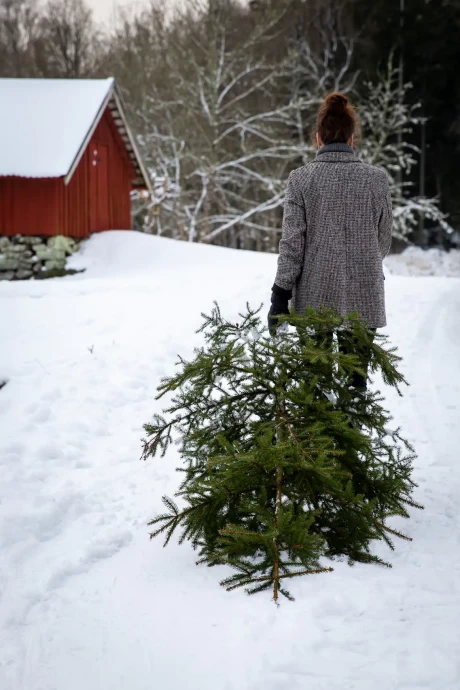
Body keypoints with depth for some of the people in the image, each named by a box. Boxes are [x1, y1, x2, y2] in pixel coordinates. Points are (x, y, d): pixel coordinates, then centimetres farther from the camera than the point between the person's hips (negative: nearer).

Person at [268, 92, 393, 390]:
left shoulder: (301, 179, -4)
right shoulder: (377, 178, -2)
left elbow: (292, 242, -5)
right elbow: (383, 240, 7)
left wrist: (281, 295, 1)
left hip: (315, 297, 0)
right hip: (363, 298, 0)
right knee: (355, 378, 4)